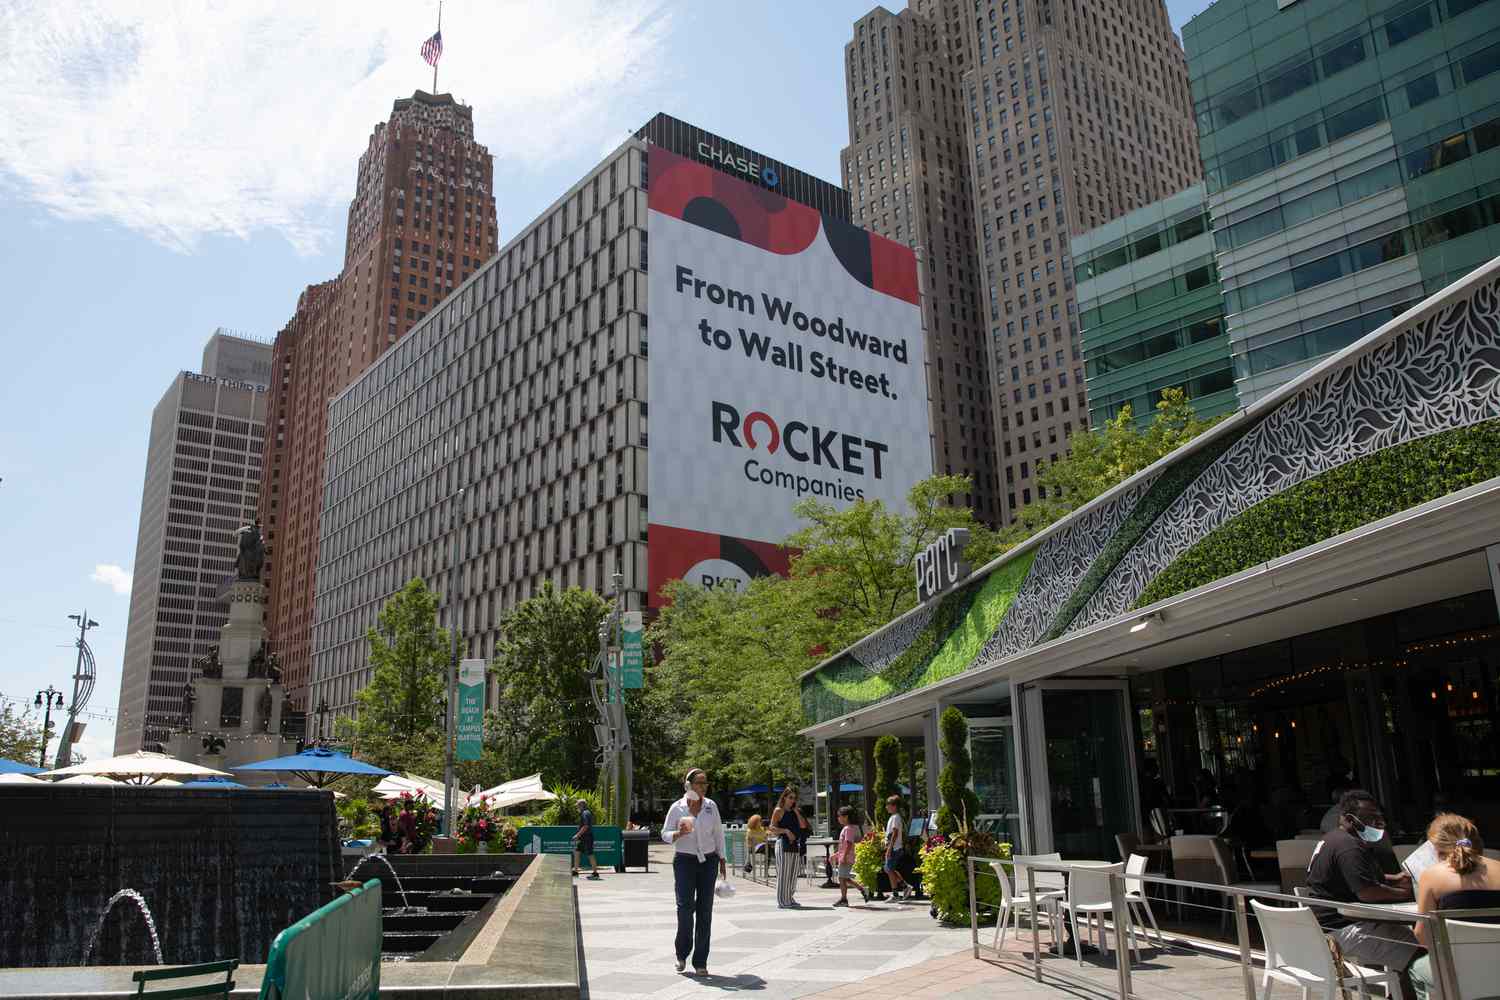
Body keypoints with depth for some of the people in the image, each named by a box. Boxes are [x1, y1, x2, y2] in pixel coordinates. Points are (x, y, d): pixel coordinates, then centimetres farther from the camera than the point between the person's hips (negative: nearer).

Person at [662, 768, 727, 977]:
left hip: (708, 861, 2)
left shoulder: (711, 806, 4)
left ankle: (700, 962, 8)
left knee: (705, 910, 0)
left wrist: (722, 861, 10)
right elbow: (665, 834, 1)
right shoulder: (677, 807, -3)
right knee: (685, 906, -12)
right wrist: (679, 834, -20)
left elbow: (718, 834, 11)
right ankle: (682, 953, 12)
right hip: (684, 861, -2)